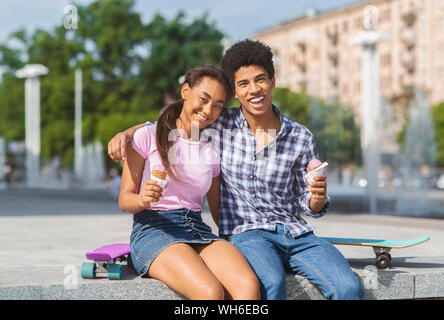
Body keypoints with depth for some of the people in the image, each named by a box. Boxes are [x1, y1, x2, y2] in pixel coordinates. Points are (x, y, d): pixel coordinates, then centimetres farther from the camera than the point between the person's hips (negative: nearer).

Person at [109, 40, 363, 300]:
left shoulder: (301, 138, 5)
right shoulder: (221, 126, 3)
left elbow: (309, 207, 13)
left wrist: (318, 196, -11)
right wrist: (127, 133, -7)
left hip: (296, 233, 2)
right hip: (245, 232, -2)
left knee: (348, 287, -26)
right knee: (271, 282, -37)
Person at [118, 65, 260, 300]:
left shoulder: (211, 152, 18)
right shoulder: (148, 137, 4)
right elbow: (124, 199, 1)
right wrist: (142, 199, -22)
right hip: (152, 229, -4)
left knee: (249, 286, -29)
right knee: (211, 293, -34)